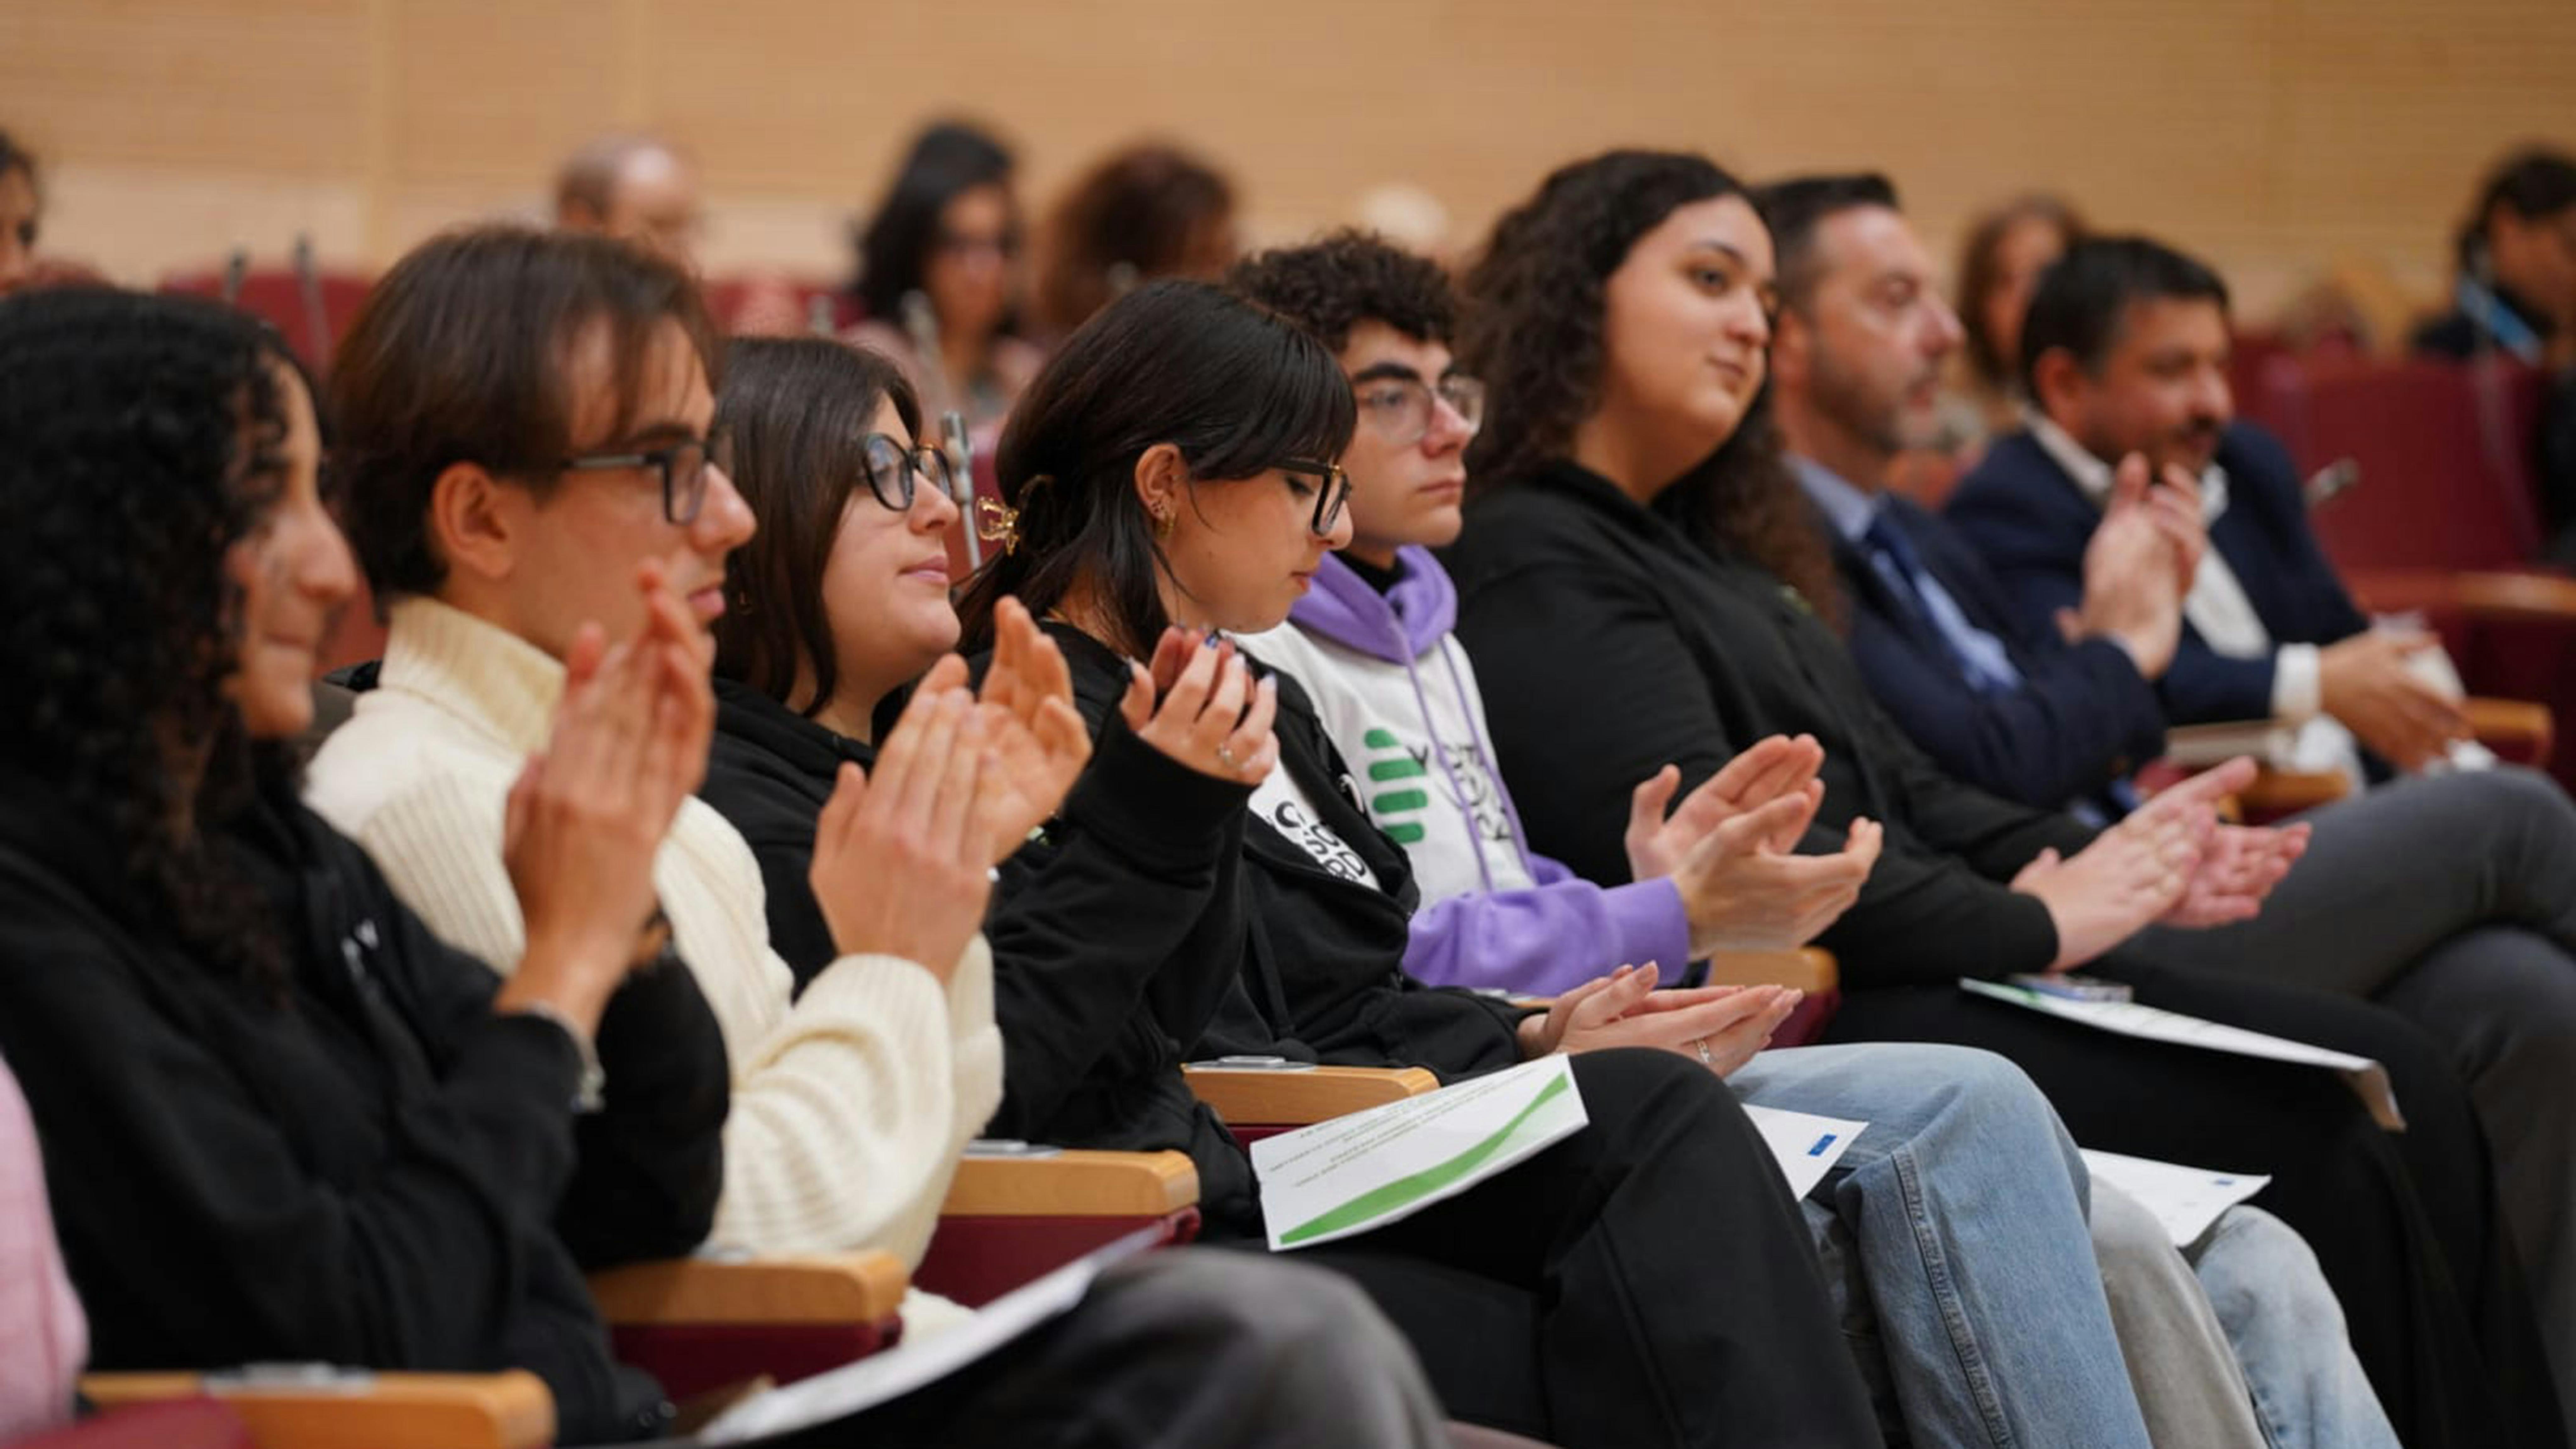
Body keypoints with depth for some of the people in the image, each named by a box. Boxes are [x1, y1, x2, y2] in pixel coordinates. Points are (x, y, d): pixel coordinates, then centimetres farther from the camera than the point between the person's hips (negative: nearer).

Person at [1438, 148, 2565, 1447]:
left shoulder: (1706, 552, 23)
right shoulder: (1528, 572, -7)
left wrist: (2101, 864, 1)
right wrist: (2032, 924, -15)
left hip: (1911, 964, 10)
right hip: (1800, 1026, -10)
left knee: (2394, 1083, -4)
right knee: (2323, 1143, -18)